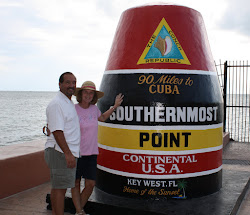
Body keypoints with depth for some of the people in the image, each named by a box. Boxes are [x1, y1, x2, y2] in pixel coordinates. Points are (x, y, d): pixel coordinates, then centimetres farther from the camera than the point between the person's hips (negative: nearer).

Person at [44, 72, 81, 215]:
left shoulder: (69, 103, 17)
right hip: (61, 153, -9)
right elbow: (56, 131, -21)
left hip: (68, 153, 10)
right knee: (60, 188, -4)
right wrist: (68, 153, -24)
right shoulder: (56, 104, -15)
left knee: (58, 187, 15)